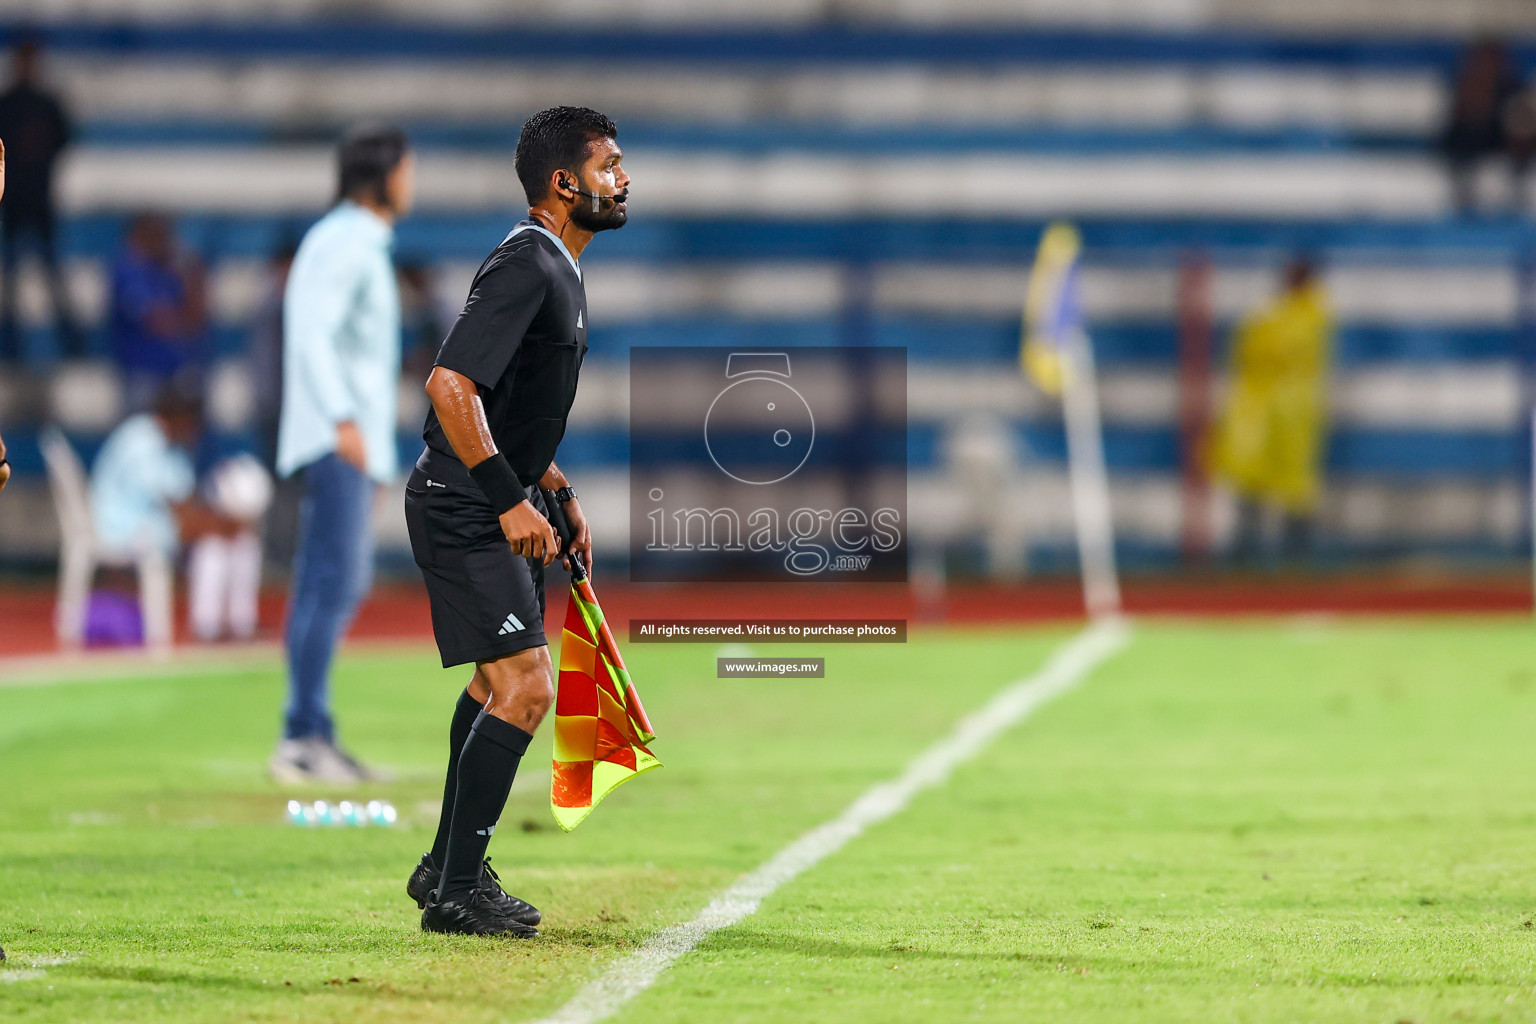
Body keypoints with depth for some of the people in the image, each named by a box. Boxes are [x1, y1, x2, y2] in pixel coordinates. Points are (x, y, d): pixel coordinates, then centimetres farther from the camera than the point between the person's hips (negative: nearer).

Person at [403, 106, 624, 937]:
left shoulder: (557, 269, 13)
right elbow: (450, 385, -29)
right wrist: (512, 500, -27)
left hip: (499, 506, 11)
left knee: (497, 682, 21)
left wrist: (561, 496, 19)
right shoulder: (525, 267, -20)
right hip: (463, 512, -11)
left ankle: (448, 866, 33)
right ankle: (454, 890, -10)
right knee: (525, 685, -15)